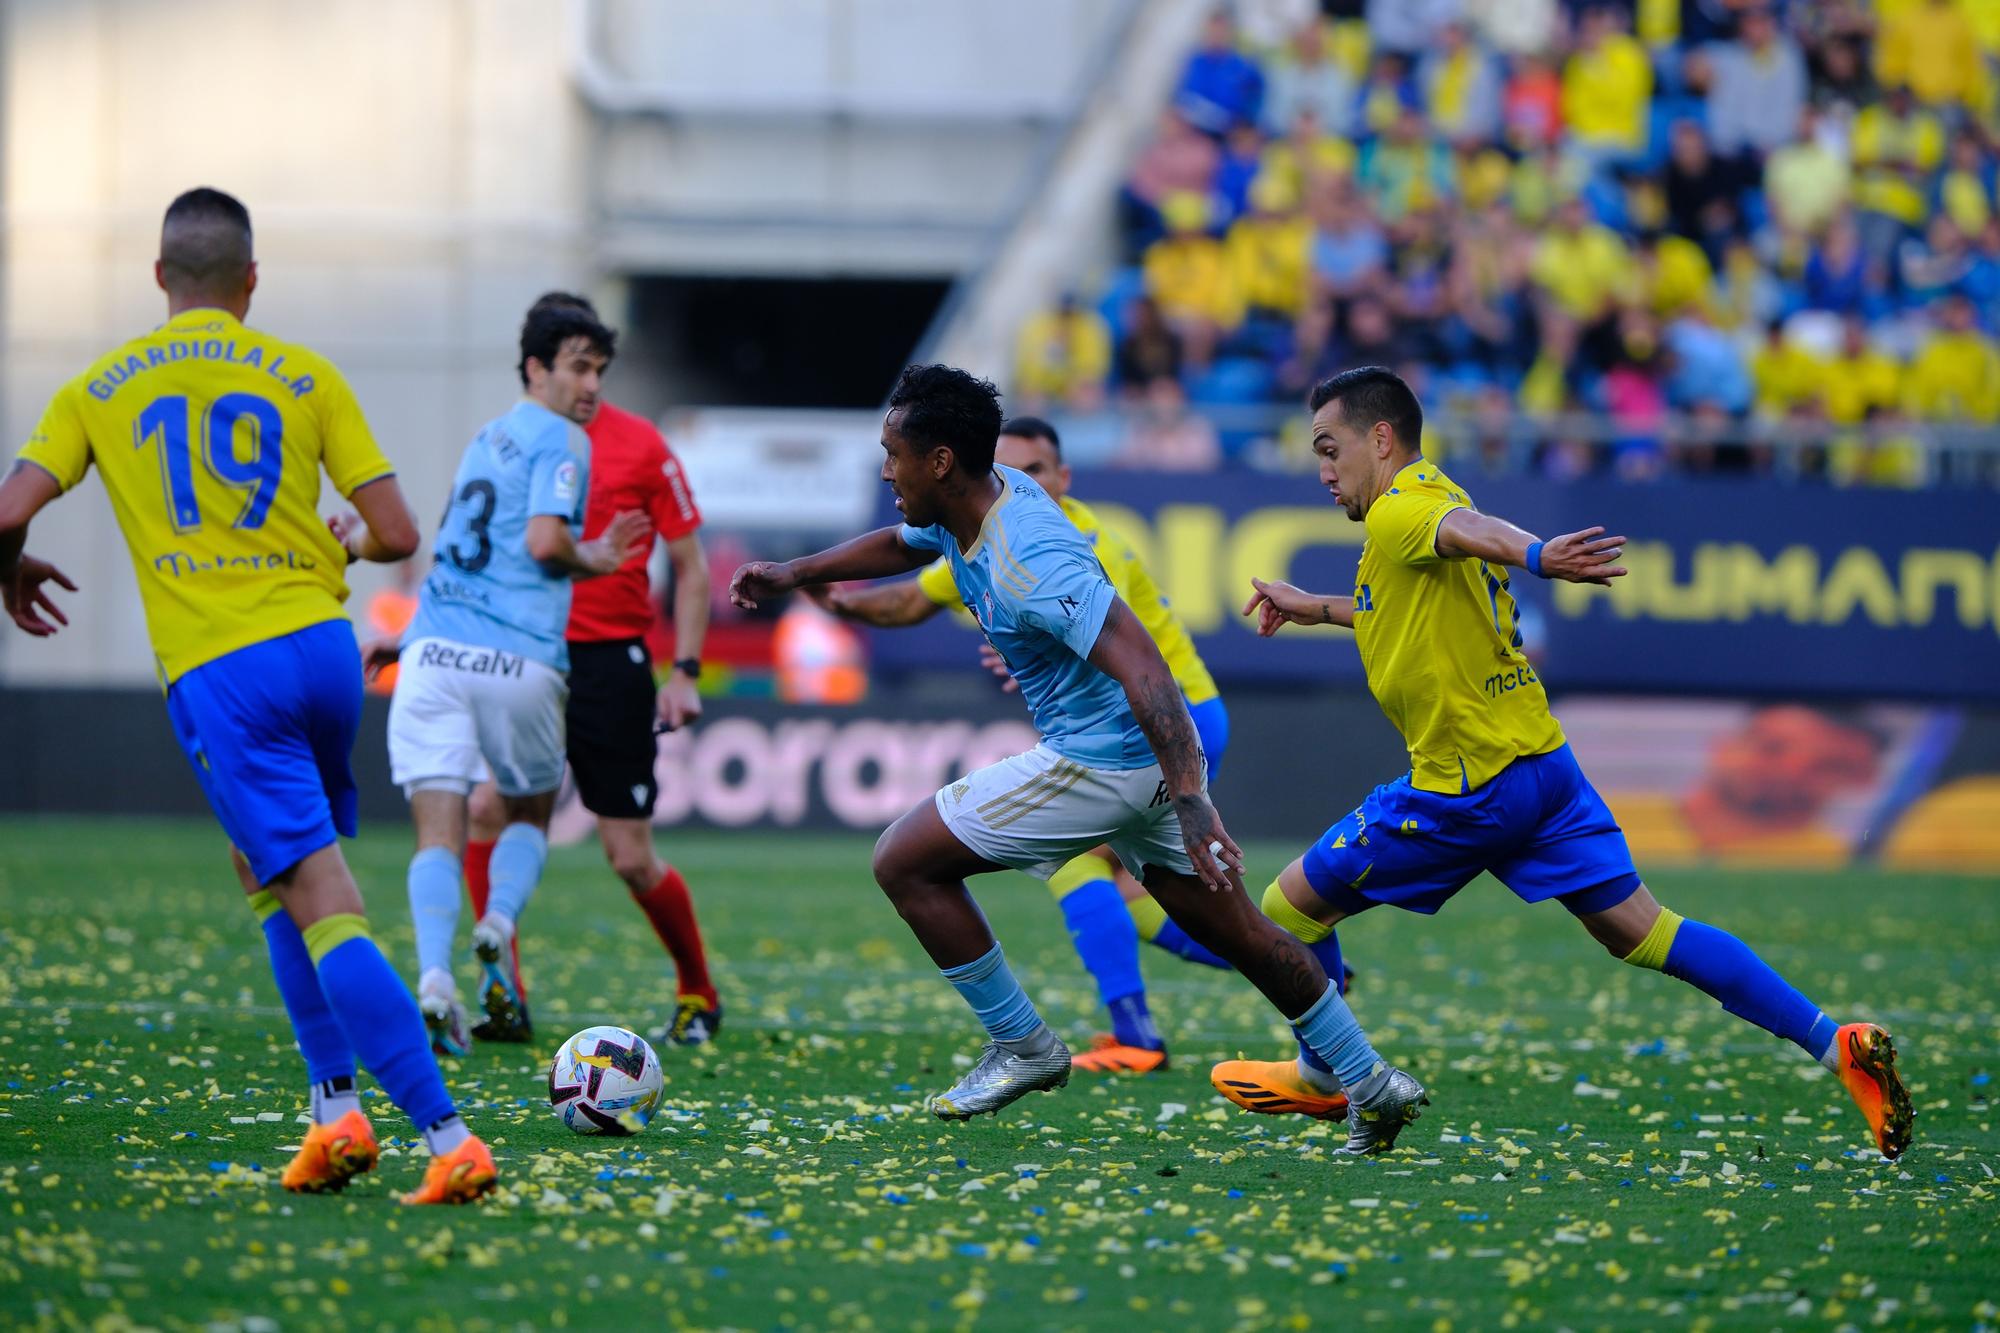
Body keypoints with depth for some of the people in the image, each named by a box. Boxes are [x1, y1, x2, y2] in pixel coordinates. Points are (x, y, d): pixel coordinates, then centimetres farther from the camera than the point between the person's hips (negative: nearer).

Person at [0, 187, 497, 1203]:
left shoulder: (99, 390, 6)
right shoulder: (304, 377, 7)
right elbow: (397, 534, 2)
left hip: (217, 672, -3)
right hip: (320, 644, 3)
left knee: (323, 908, -8)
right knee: (266, 868, 26)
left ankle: (449, 1139, -19)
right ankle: (336, 1102, 17)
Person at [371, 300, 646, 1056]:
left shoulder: (490, 437, 24)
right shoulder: (562, 441, 0)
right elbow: (544, 540, -13)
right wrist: (591, 560, 6)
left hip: (436, 649, 5)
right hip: (519, 660, -5)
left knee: (439, 835, -2)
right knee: (531, 815, 18)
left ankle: (434, 976, -24)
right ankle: (499, 926, -9)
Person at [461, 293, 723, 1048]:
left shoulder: (639, 447, -3)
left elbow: (691, 567, 2)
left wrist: (685, 672, -6)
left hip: (611, 665, -3)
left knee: (631, 859, 0)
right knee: (485, 809, -17)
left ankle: (698, 992, 24)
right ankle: (506, 996, -8)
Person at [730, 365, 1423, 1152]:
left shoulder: (1025, 561, -26)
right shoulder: (975, 505, 4)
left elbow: (1142, 668, -33)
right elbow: (900, 545, 30)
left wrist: (1190, 803, -38)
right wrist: (793, 575, 25)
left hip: (1100, 761, -10)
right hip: (1142, 758, 10)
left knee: (904, 863, -2)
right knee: (1233, 931, 17)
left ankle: (1022, 1049, 7)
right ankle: (1372, 1087, 20)